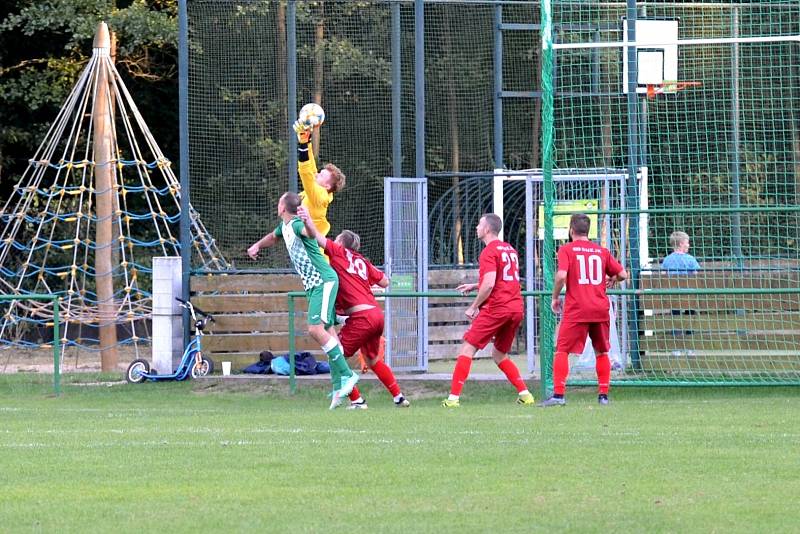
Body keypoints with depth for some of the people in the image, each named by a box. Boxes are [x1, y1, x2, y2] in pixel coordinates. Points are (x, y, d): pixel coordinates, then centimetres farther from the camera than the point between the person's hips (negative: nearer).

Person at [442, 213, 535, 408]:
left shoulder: (489, 252, -8)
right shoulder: (510, 250, 18)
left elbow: (489, 284, -19)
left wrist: (474, 306, -9)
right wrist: (474, 286, 26)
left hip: (495, 308, -8)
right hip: (516, 308, 8)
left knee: (467, 349, -4)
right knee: (499, 354, 21)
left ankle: (453, 397, -11)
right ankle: (525, 393, 10)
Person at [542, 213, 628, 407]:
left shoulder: (566, 249, -1)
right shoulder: (602, 251, 10)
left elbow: (562, 275, -15)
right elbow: (622, 274, 10)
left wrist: (555, 297, 0)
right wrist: (611, 280, 31)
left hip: (576, 310, -4)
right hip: (601, 309, 4)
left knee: (562, 350, -1)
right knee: (601, 352, 16)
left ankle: (558, 394, -12)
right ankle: (603, 395, 15)